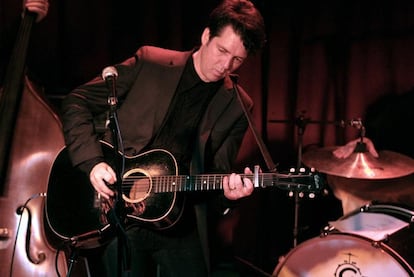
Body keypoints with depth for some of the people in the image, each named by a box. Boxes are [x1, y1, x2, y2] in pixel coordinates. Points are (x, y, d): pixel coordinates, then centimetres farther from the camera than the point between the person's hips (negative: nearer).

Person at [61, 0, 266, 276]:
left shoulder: (237, 107, 2)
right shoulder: (149, 63, -3)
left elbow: (217, 172, 4)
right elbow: (77, 101, 0)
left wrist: (228, 192, -19)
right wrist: (92, 161, -12)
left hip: (180, 224, 2)